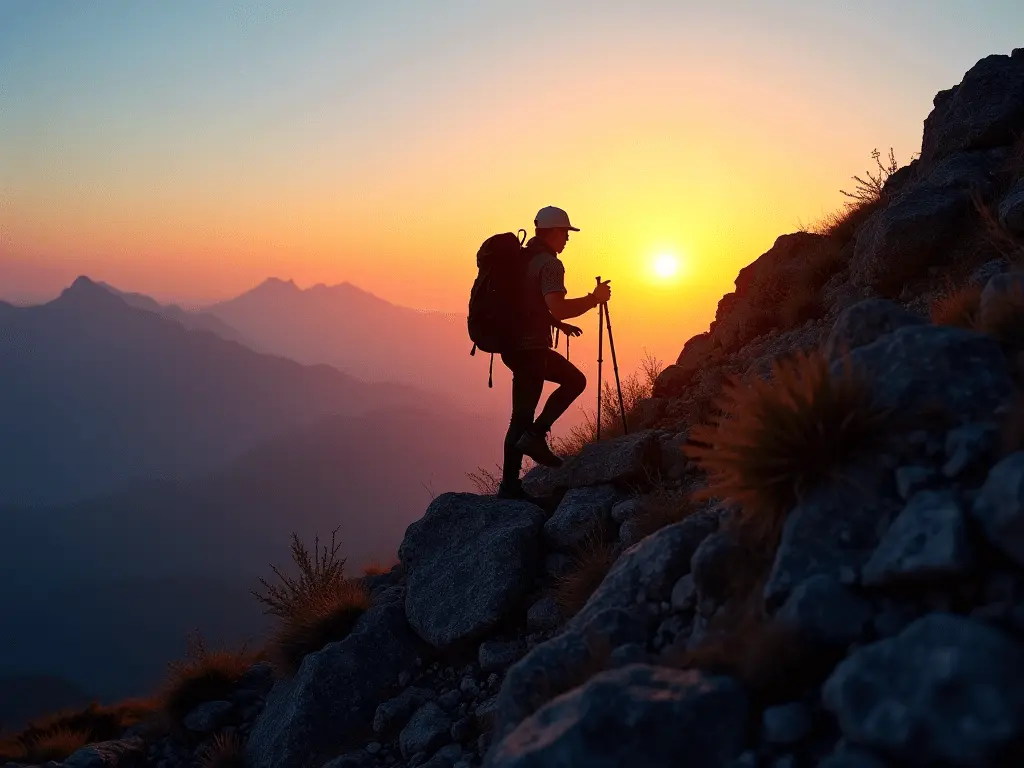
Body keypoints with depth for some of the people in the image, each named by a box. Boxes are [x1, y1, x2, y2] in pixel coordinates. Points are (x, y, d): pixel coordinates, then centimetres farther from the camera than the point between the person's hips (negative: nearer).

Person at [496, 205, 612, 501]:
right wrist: (593, 299, -12)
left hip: (515, 343, 9)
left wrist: (559, 324, 25)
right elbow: (558, 308, -25)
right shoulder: (549, 264, -14)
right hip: (530, 348, -9)